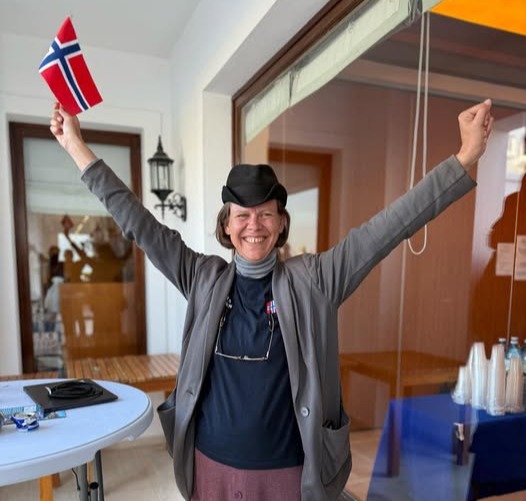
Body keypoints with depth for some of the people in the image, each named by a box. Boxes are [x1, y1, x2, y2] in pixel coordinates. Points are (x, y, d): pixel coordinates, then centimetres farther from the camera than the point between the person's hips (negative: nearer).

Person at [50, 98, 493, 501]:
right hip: (211, 465, 3)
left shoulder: (313, 281, -10)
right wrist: (78, 148, -4)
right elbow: (138, 223, -4)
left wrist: (466, 157, -20)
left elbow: (391, 224, -15)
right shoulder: (204, 279, -5)